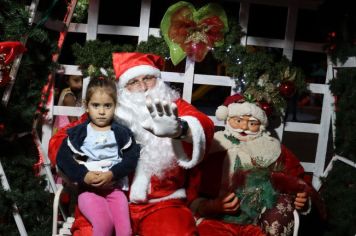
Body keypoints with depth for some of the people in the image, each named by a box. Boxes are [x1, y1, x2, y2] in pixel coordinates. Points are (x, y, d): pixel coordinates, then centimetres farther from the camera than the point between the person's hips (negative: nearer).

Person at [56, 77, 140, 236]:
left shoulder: (121, 133, 7)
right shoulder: (79, 132, 6)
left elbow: (131, 158, 1)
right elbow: (63, 157, 0)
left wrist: (112, 174, -15)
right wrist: (84, 175, -14)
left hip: (115, 188, 2)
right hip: (88, 189, -1)